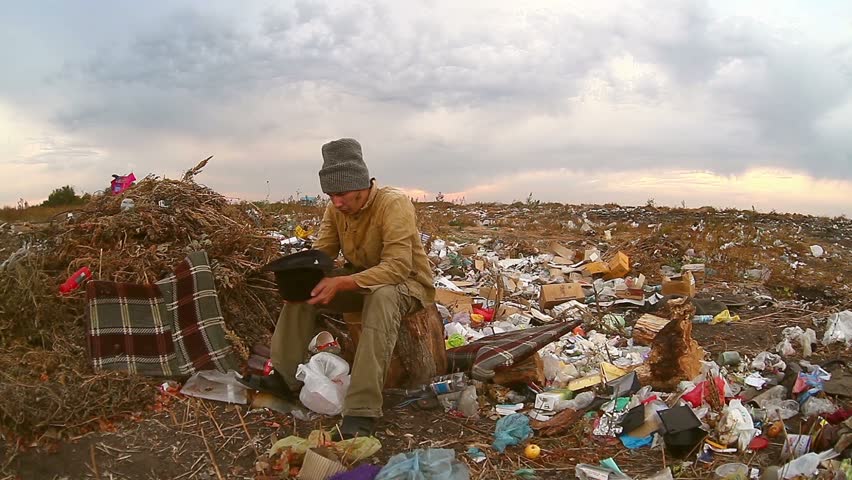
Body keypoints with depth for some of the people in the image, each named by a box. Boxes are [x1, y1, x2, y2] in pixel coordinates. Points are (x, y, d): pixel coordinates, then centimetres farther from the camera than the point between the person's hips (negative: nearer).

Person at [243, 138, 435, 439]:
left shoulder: (394, 204, -26)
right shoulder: (336, 210, -5)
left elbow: (397, 267, -34)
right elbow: (320, 254, -5)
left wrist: (341, 283, -43)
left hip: (406, 283, -7)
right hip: (359, 280, 7)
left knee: (382, 297, -40)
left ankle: (362, 410, -42)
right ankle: (285, 375, -6)